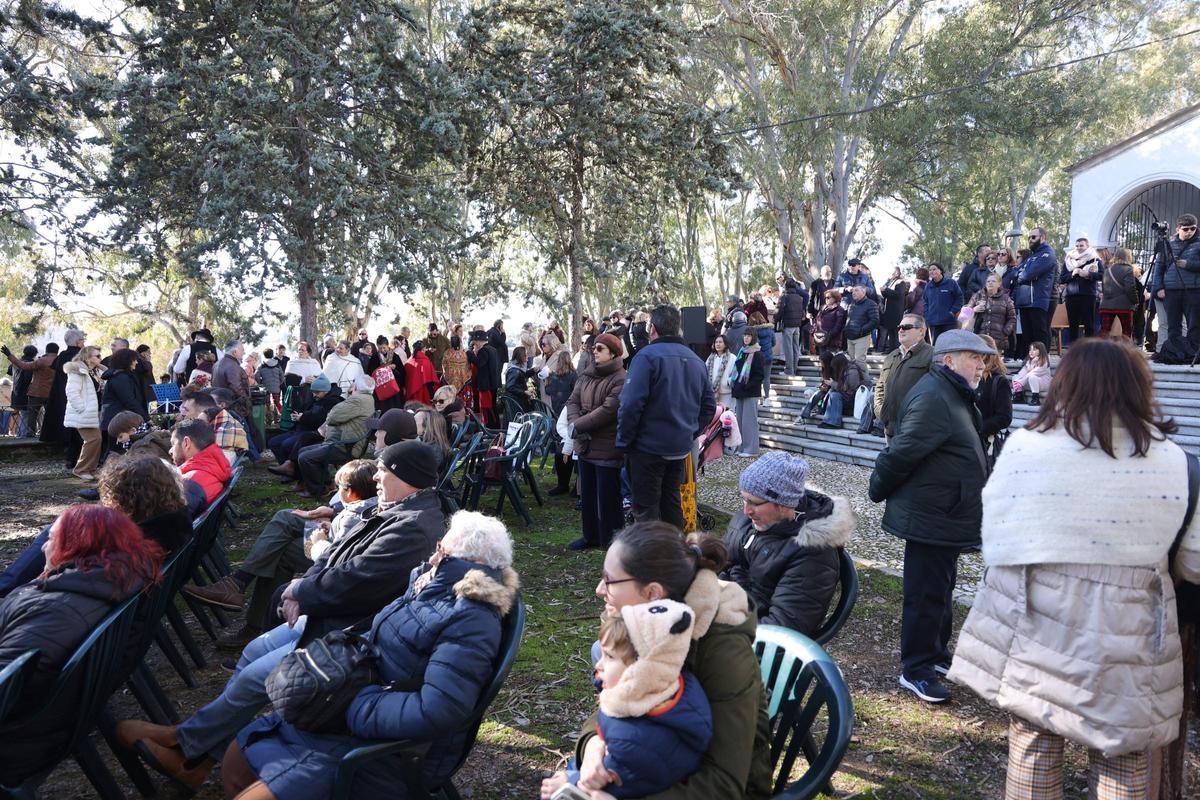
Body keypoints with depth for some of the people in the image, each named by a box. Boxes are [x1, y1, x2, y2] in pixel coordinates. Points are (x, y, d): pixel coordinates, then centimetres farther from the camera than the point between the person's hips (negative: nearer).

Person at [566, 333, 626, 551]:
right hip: (585, 446, 8)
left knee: (608, 499, 1)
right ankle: (591, 535, 33)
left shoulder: (620, 380, -15)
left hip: (608, 449, -8)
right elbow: (573, 401, 6)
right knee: (587, 495, 19)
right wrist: (574, 424, -14)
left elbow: (608, 410, -23)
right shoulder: (586, 376, 10)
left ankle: (610, 540, 15)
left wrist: (578, 425, -19)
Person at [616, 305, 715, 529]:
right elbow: (709, 405, 14)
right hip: (681, 447, 7)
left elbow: (631, 403, -21)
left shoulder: (647, 356, -14)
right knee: (671, 502, 19)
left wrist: (623, 441, -11)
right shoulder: (696, 361, 10)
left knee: (646, 507, 0)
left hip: (649, 446, -7)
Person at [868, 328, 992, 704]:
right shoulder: (933, 398, -22)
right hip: (930, 518, -11)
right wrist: (880, 489, -12)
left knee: (940, 589, 21)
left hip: (946, 517, 11)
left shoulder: (953, 394, 14)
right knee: (926, 593, -1)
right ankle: (915, 669, 10)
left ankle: (936, 653, 35)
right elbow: (903, 452, -24)